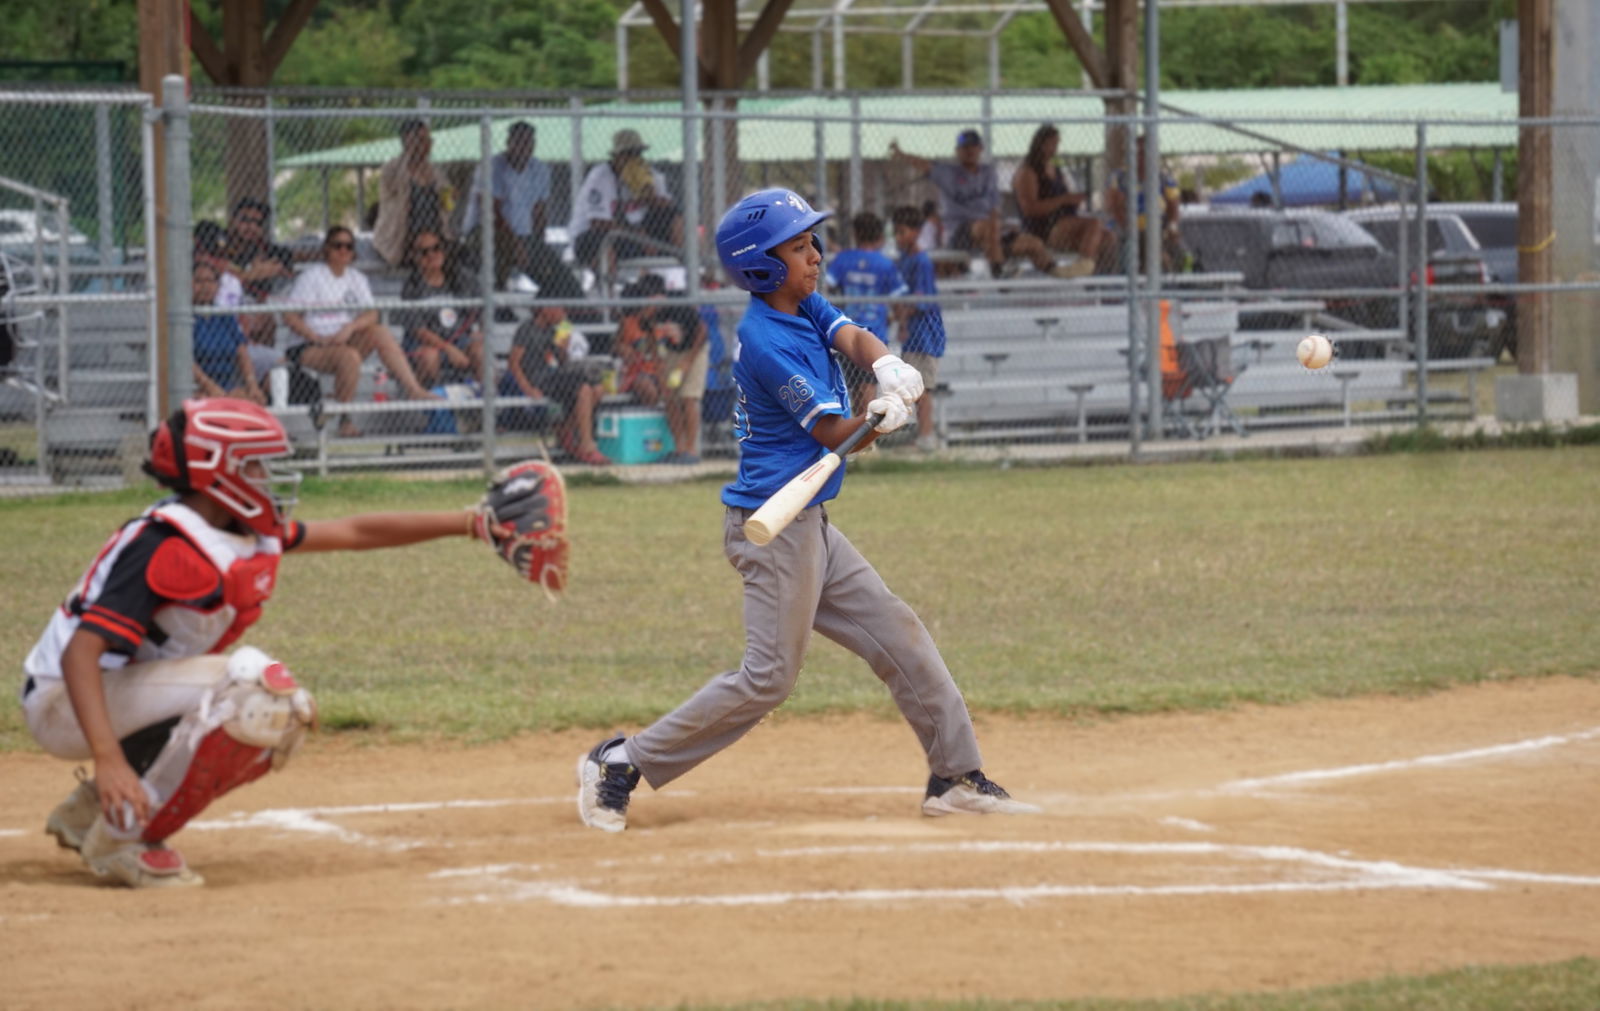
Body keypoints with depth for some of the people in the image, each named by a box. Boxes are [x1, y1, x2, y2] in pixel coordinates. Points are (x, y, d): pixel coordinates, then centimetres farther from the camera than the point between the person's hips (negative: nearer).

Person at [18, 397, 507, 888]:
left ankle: (92, 809, 11)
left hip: (131, 692, 10)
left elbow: (352, 532, 15)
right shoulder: (165, 547, -25)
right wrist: (108, 761, -44)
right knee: (256, 687, -25)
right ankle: (122, 837, -18)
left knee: (285, 717, 9)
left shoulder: (247, 533, 4)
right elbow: (81, 651, -33)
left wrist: (471, 524, 13)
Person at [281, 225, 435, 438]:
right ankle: (345, 420, -27)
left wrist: (349, 328, -20)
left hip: (344, 340, 5)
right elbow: (290, 317, -9)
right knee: (349, 356, -35)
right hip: (308, 349, -5)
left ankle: (414, 390, -27)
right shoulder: (312, 276, -1)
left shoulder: (357, 279, 16)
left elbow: (371, 314, 0)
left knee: (380, 332, -20)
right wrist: (317, 338, -21)